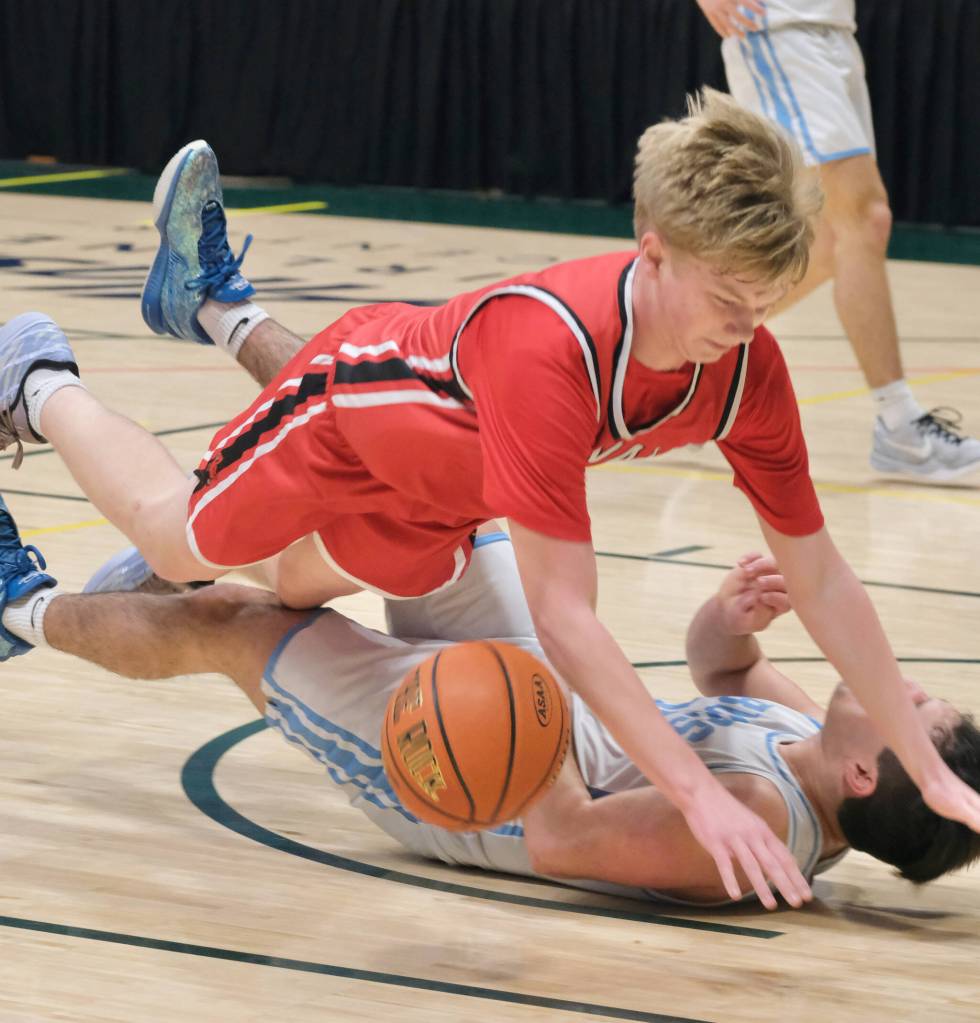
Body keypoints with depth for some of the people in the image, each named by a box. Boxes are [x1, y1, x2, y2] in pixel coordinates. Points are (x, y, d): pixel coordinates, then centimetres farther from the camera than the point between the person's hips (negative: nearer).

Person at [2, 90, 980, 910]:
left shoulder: (749, 370, -32)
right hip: (353, 410, -6)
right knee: (183, 542, 19)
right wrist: (700, 793, -59)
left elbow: (821, 582, -24)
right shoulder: (553, 348, -50)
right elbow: (562, 614, -53)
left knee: (300, 585, 32)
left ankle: (218, 304, 46)